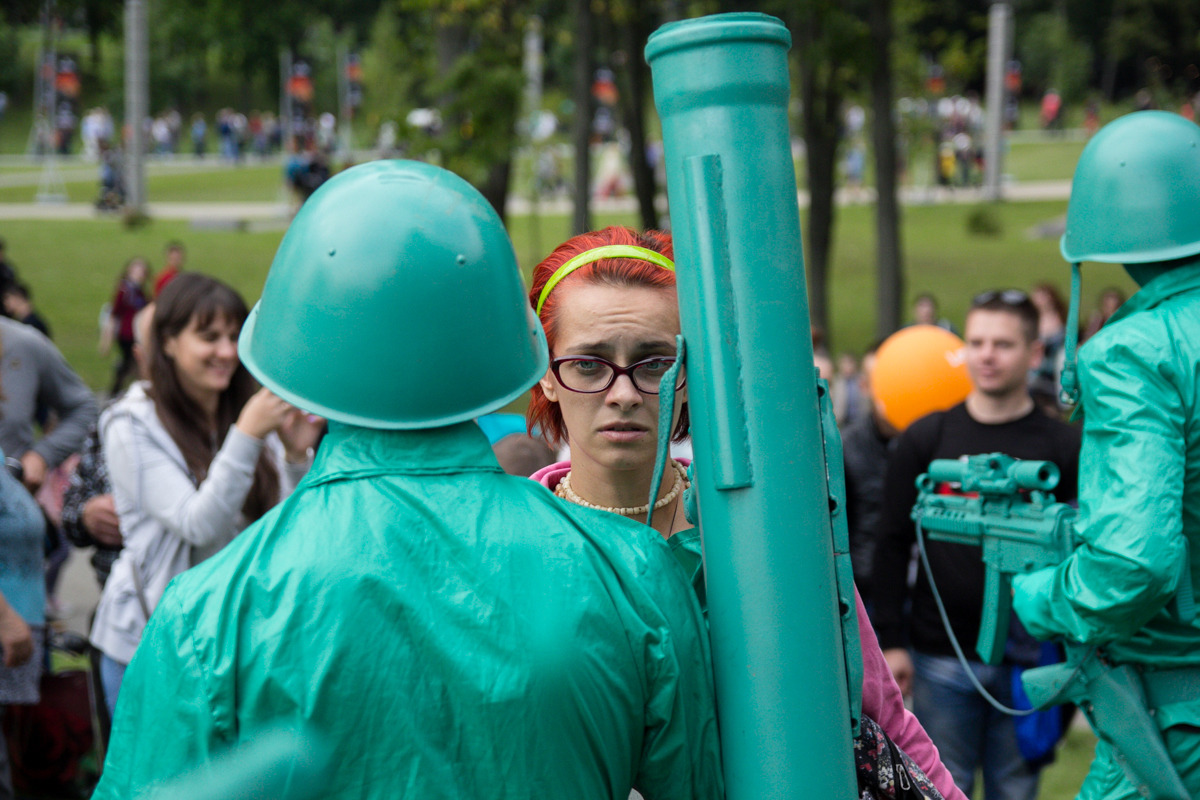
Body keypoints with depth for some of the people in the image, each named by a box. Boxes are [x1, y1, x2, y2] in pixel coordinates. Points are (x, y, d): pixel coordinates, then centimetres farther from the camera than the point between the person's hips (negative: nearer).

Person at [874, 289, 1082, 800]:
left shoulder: (1064, 447, 3)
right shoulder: (924, 441, 4)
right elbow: (893, 547, 5)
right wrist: (890, 642, -1)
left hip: (1028, 660, 0)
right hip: (941, 659, 0)